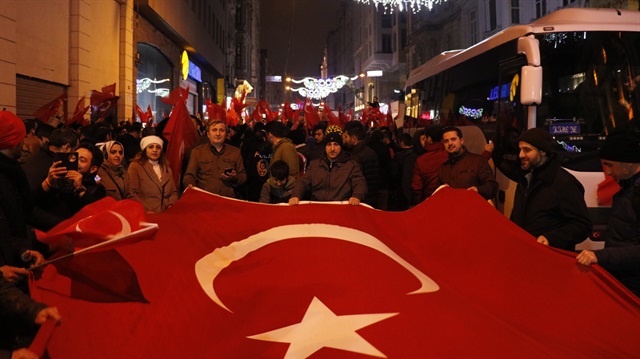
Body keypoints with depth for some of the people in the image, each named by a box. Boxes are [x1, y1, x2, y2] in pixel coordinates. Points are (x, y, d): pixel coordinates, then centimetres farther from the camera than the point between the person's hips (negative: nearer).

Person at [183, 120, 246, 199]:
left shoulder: (235, 152, 18)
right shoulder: (197, 151, 14)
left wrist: (235, 178, -2)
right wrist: (190, 185, -12)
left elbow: (243, 176, 20)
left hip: (229, 199, 1)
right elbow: (190, 175, 10)